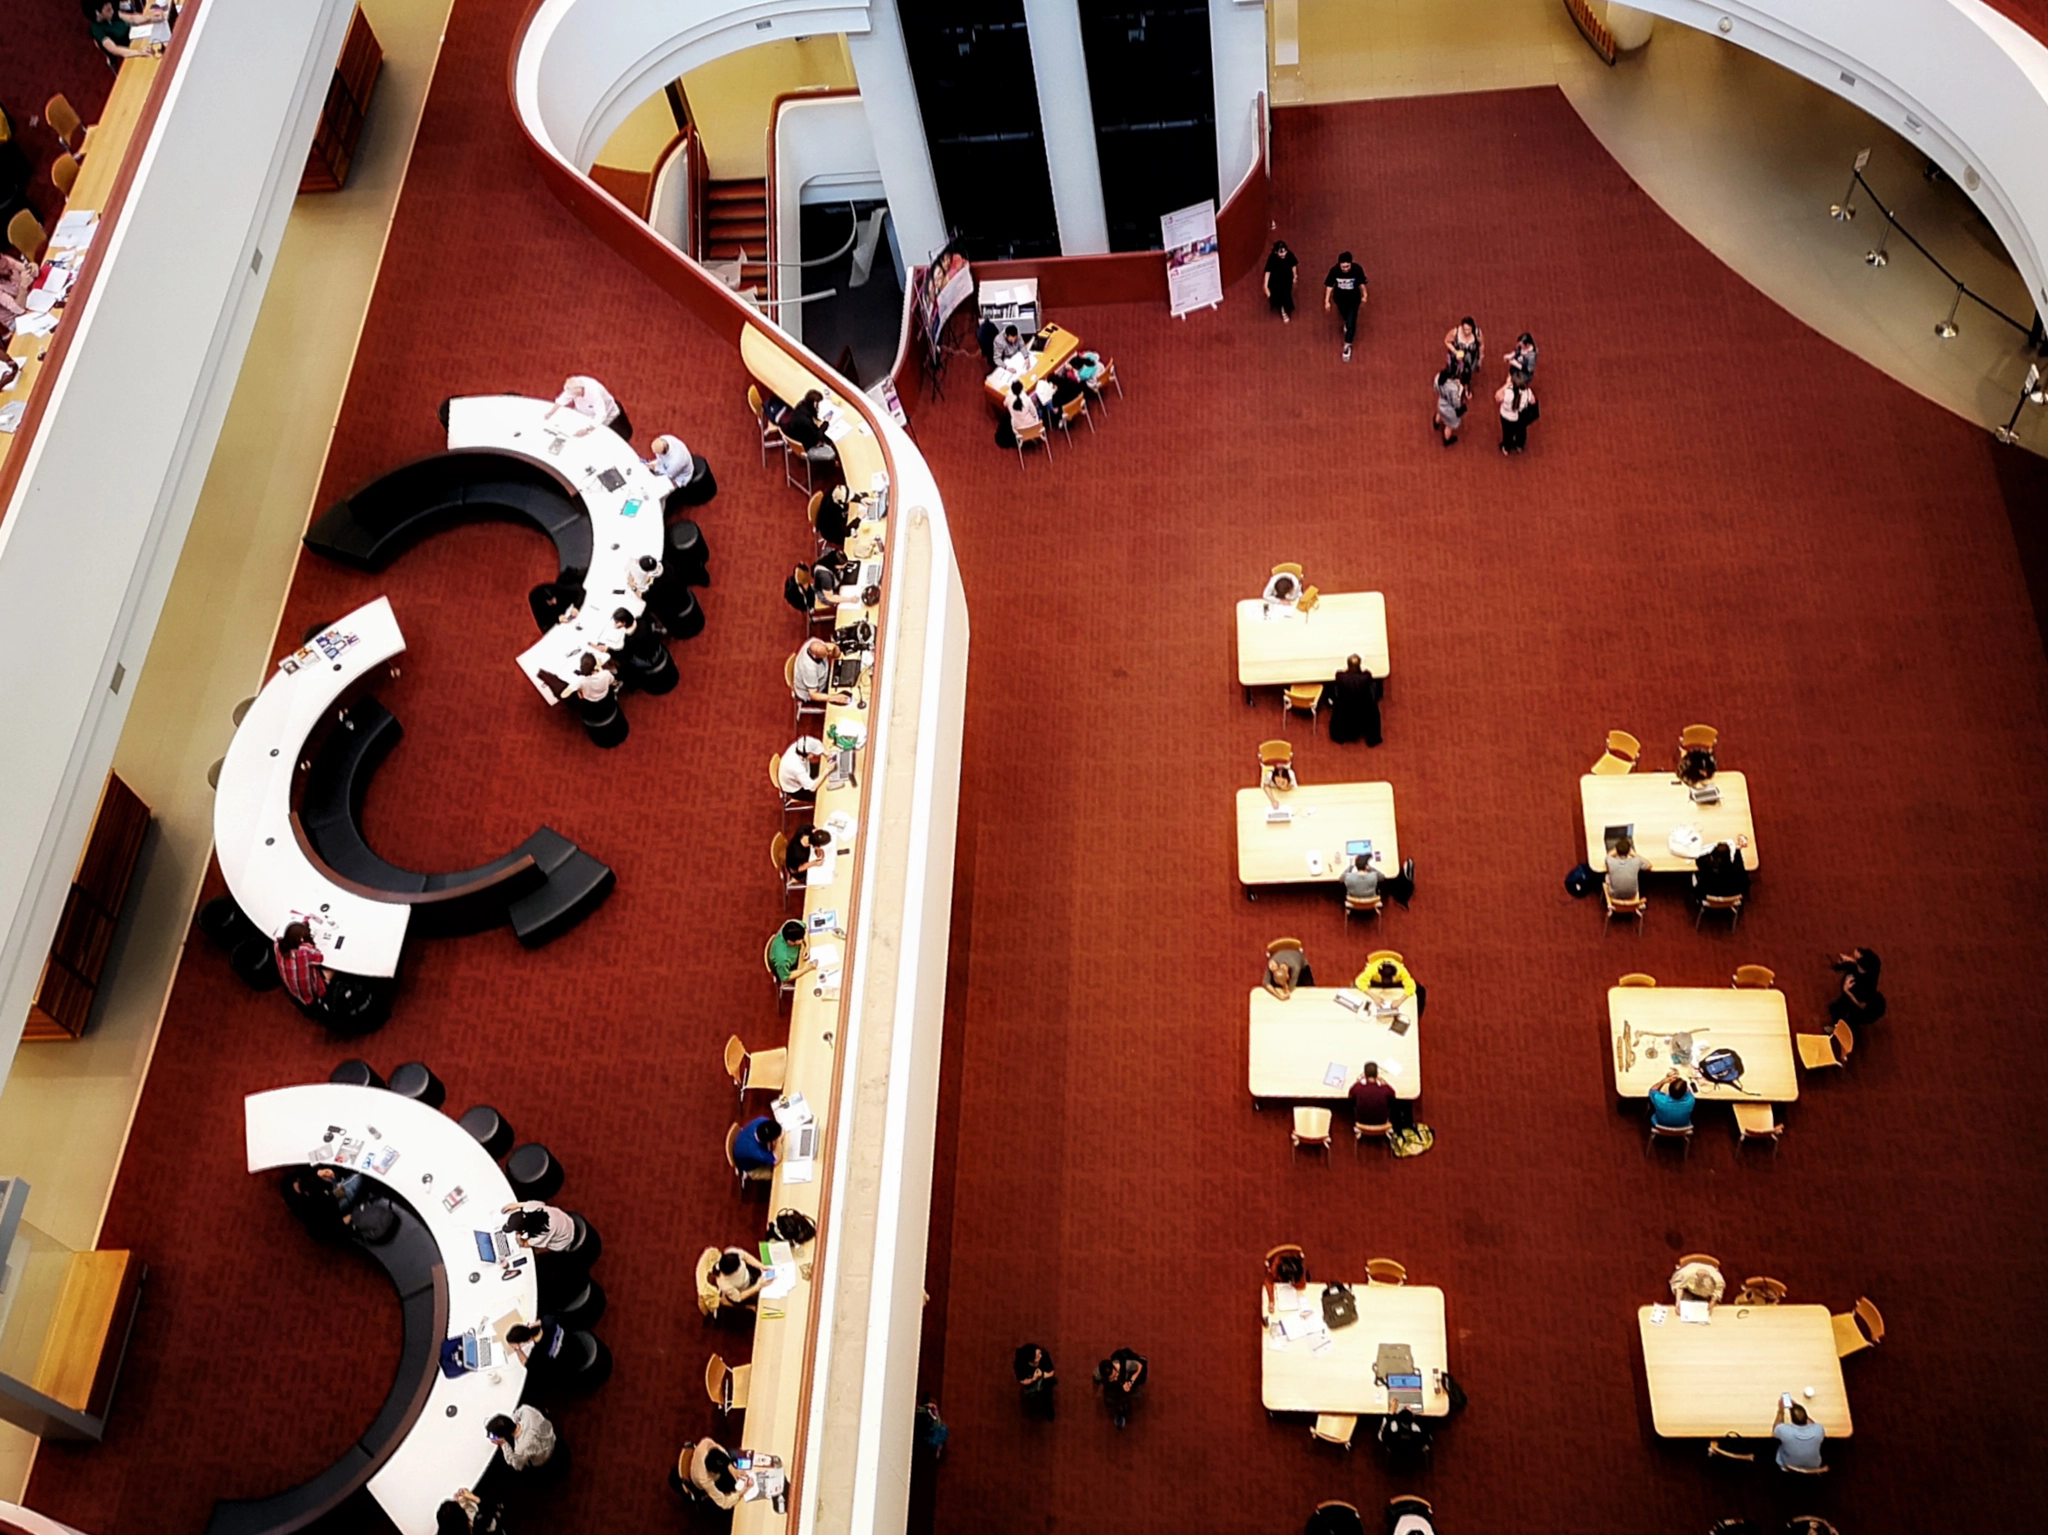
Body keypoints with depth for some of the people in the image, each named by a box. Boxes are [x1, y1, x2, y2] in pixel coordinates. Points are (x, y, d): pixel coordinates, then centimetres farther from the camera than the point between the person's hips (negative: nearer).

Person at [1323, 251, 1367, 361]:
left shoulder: (1357, 269, -28)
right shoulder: (1334, 270, -27)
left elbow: (1361, 283, -8)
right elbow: (1329, 285, -12)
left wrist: (1364, 296, 3)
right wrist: (1327, 301, -9)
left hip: (1353, 300, -2)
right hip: (1340, 299, 2)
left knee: (1351, 324, 0)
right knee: (1345, 316, 30)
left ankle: (1347, 346, 18)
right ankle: (1347, 323, 66)